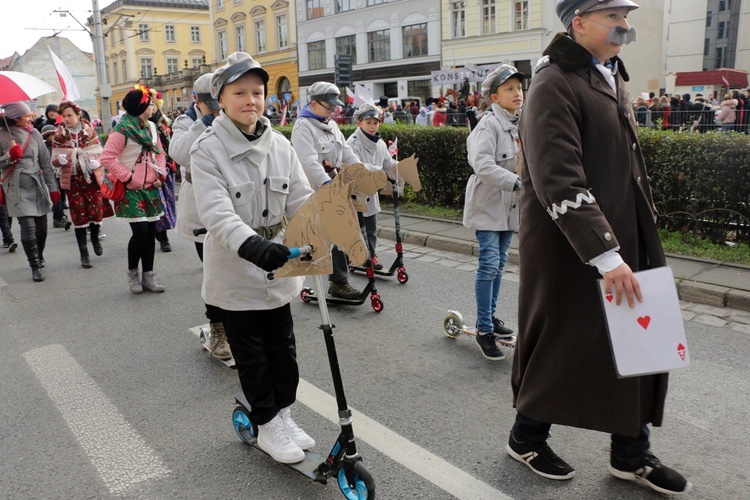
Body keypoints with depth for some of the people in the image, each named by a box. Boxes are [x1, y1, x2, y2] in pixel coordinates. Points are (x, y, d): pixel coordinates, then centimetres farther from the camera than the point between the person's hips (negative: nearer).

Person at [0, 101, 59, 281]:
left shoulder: (34, 133, 6)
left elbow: (45, 161, 8)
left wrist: (52, 187, 6)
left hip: (38, 186, 3)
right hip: (17, 188, -3)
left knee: (42, 227, 9)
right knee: (28, 228, -10)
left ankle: (40, 257, 34)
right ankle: (35, 267, 2)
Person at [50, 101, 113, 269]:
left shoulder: (90, 132, 2)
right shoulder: (59, 136, 2)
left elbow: (99, 152, 6)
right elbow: (54, 161, 3)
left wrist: (95, 162, -16)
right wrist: (61, 159, -20)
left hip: (92, 177, 0)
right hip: (73, 180, 0)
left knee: (97, 211, -3)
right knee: (79, 215, 0)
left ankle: (95, 238, 31)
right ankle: (84, 254, 9)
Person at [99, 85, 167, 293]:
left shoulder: (151, 127, 9)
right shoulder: (122, 130, -13)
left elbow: (159, 152, 18)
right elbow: (107, 158, -17)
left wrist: (160, 174, 4)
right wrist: (128, 177, -16)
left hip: (151, 189, 7)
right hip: (131, 190, -7)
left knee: (150, 231, 6)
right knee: (140, 231, -11)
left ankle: (148, 275, 16)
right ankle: (132, 272, 12)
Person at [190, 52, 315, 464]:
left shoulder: (280, 145, 1)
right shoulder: (207, 151, -13)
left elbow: (300, 200, -2)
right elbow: (217, 213, -26)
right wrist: (254, 248, -44)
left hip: (278, 268, 4)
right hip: (235, 273, -4)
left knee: (283, 348, 15)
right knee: (251, 354, 10)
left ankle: (284, 415, 35)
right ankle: (267, 426, 29)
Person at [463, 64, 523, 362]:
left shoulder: (522, 125, 9)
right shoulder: (489, 125, -16)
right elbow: (482, 164, -30)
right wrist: (517, 182, -35)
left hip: (510, 205, 8)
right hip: (487, 203, -8)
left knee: (500, 263, 15)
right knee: (489, 264, -9)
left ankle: (490, 316, 30)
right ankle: (484, 330, -1)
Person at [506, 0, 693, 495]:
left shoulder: (613, 77, 15)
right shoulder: (555, 85, -15)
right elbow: (559, 184, -24)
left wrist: (645, 233, 19)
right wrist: (606, 255, -27)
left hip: (625, 242, 9)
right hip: (570, 250, -9)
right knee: (561, 342, 5)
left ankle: (632, 453, 30)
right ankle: (527, 437, 29)